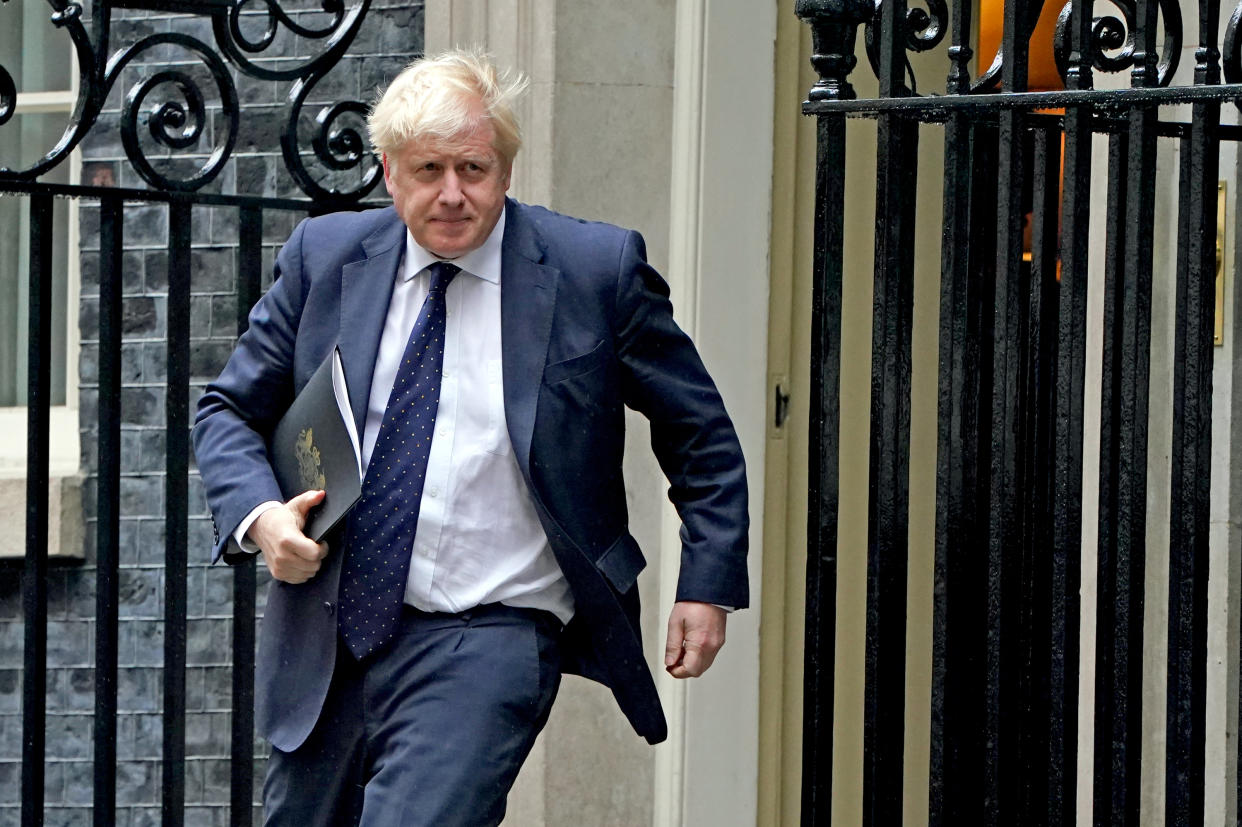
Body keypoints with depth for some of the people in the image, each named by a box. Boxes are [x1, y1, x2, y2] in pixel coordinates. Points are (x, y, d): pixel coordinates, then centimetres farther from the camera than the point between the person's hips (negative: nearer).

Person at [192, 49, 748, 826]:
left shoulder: (597, 268, -5)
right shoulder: (325, 256, 3)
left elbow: (699, 432, 6)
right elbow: (230, 411, 11)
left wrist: (709, 583, 0)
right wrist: (259, 515, -9)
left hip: (488, 641, -4)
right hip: (329, 638, 4)